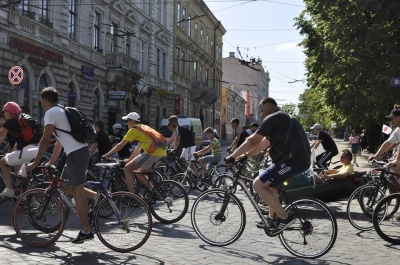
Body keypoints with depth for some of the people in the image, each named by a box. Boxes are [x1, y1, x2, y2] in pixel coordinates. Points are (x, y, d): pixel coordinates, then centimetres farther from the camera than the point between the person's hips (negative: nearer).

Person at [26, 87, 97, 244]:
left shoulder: (51, 113, -5)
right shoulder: (61, 111, 25)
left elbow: (45, 141, -11)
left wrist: (35, 163, -5)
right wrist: (52, 162, 33)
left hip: (76, 153, -9)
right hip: (80, 150, 9)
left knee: (77, 191, -5)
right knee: (64, 185, 18)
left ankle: (86, 231, -2)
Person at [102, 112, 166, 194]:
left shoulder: (133, 130, 1)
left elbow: (120, 146, 3)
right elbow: (138, 148, 33)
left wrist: (106, 155, 12)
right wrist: (129, 160, 38)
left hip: (152, 152, -9)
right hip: (162, 152, 9)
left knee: (128, 168, -1)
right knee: (139, 172, 21)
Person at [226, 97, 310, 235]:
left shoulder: (273, 118, -6)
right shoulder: (283, 118, 25)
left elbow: (252, 141, -9)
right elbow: (265, 143, 27)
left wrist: (232, 157, -2)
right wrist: (245, 156, 26)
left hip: (293, 161, -11)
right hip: (300, 159, 11)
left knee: (258, 184, -9)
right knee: (268, 181, 27)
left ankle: (285, 217, -6)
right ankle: (273, 219, 29)